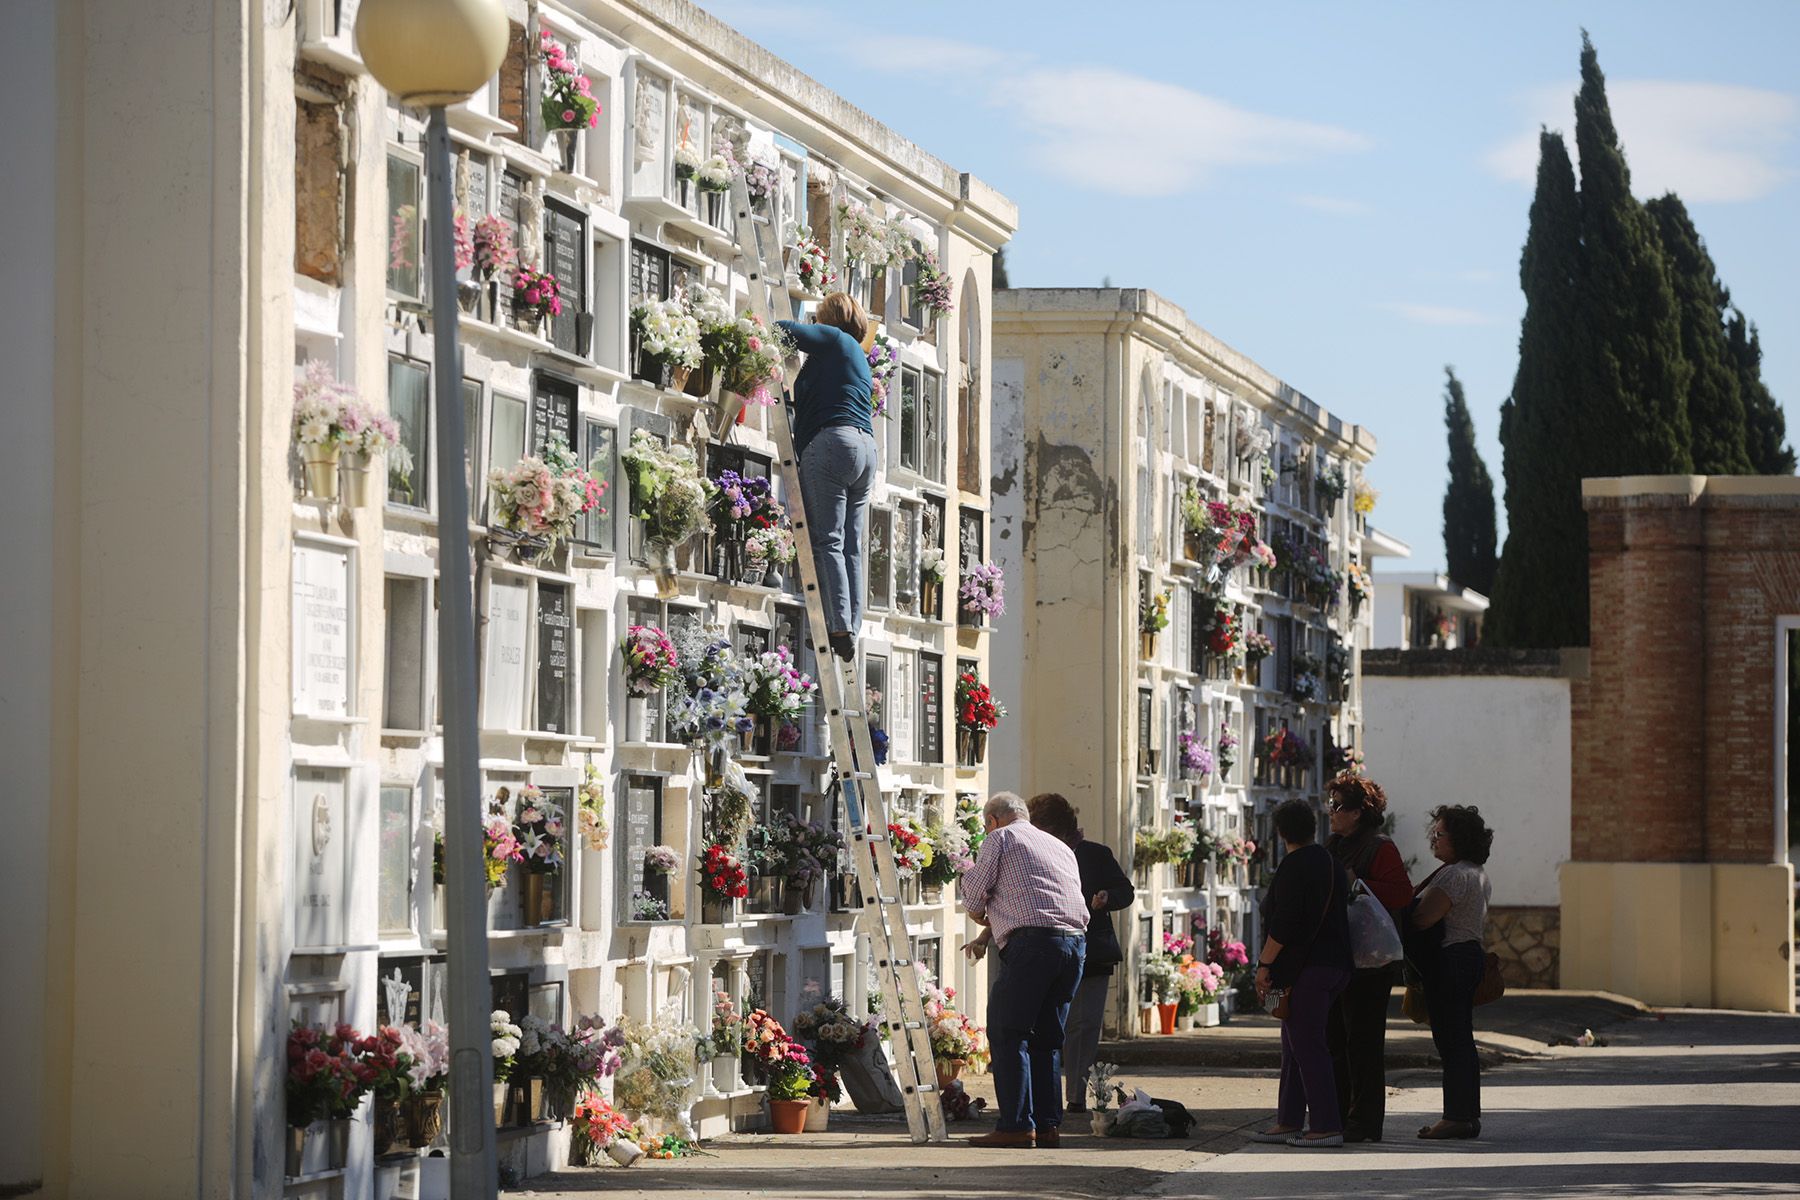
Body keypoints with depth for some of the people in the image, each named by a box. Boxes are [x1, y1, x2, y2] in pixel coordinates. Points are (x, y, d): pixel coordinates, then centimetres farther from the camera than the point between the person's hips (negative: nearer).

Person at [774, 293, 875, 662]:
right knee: (851, 546, 4)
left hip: (831, 440, -9)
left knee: (827, 541, -12)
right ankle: (851, 631, 0)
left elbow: (787, 330, -7)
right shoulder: (858, 356, 29)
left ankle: (839, 627, -20)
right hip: (866, 448, 9)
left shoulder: (834, 339, 5)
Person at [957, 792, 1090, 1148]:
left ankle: (1016, 1124, -12)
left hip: (1032, 941, -7)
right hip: (1076, 941, 7)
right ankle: (1048, 1123, 9)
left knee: (1008, 1034, -5)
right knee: (1046, 1037, 14)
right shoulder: (1062, 848, 29)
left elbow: (975, 890, 5)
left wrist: (980, 915, 29)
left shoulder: (1001, 838, 10)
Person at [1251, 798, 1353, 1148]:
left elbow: (1284, 923, -20)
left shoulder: (1295, 866, -13)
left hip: (1305, 968, -10)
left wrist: (1264, 964, -13)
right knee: (1296, 1043, 15)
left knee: (1305, 1044, -7)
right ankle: (1289, 1121, 19)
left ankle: (1326, 1126, -9)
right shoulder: (1329, 862, 14)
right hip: (1334, 962, 10)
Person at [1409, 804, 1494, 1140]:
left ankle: (1457, 1116, -7)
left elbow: (1423, 918, -22)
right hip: (1470, 953, 11)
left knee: (1451, 1041, -7)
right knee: (1461, 1040, 13)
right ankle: (1468, 1115, 16)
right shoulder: (1478, 874, 17)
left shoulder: (1455, 874, -16)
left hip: (1449, 960, -11)